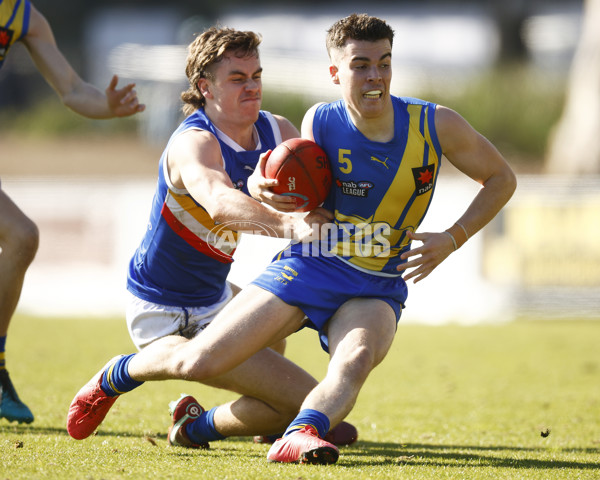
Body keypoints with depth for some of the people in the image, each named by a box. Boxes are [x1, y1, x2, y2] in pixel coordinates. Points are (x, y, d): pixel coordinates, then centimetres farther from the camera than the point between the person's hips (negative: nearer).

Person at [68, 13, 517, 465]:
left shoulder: (435, 124, -8)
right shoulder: (320, 122, -6)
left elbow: (501, 179, 5)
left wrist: (451, 239, -9)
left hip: (377, 289, 0)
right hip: (307, 269, 0)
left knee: (355, 361, -36)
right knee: (199, 362, -5)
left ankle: (300, 435, -54)